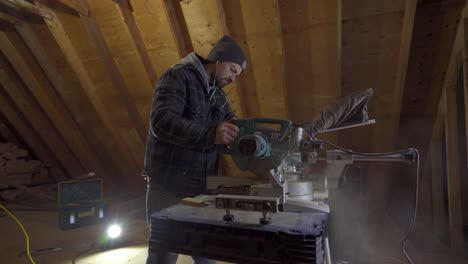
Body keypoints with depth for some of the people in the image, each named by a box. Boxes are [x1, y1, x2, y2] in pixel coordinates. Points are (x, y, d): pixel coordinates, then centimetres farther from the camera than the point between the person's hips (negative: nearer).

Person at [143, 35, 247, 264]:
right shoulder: (178, 76, -10)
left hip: (203, 187, 7)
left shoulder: (217, 95, 14)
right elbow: (161, 121, -25)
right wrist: (210, 134, -38)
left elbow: (235, 128, 15)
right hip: (169, 185, -7)